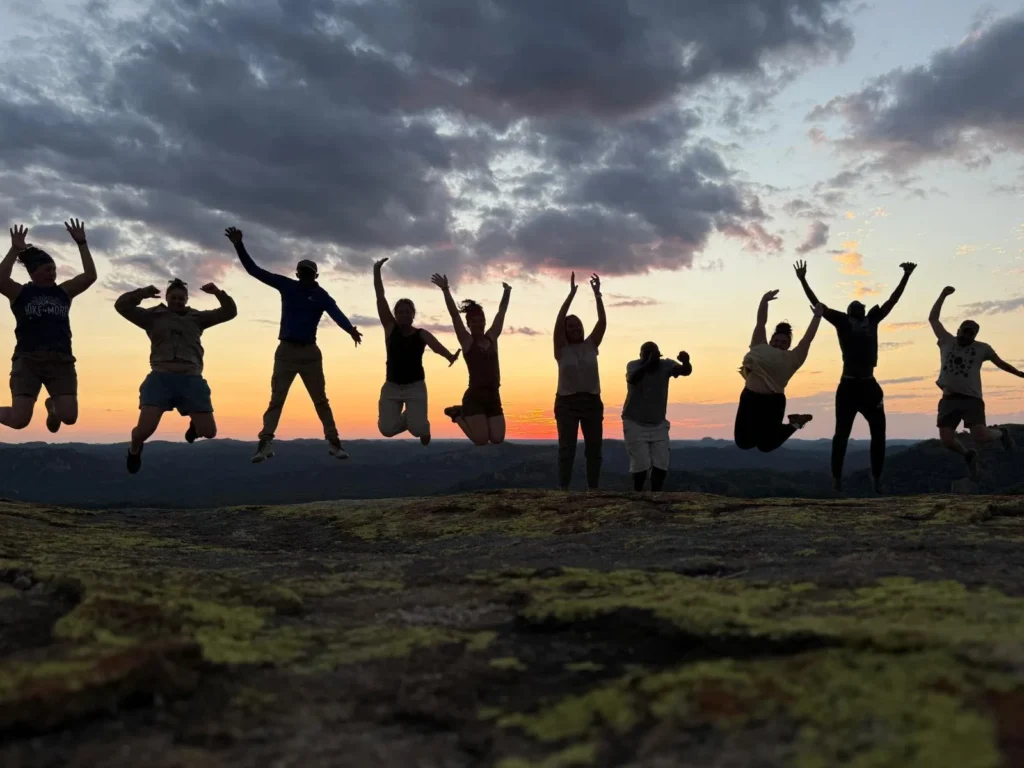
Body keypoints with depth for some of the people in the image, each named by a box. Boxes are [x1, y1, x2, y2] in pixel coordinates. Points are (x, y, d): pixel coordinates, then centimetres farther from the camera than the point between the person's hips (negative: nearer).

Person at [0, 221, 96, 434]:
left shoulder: (64, 291, 12)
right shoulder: (20, 293, 5)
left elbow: (90, 276, -1)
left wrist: (82, 244, -4)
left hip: (61, 360, 3)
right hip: (28, 360, -2)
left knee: (69, 417, -9)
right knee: (19, 420, -13)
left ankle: (52, 405, 29)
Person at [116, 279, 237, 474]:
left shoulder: (197, 318, 17)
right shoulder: (153, 316, 13)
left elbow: (230, 312, 13)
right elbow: (121, 306, 5)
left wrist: (218, 293, -5)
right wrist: (140, 293, -12)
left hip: (191, 379, 2)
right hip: (161, 378, -2)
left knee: (209, 432, -3)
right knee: (144, 430, -17)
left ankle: (193, 425, 38)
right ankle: (134, 449, 22)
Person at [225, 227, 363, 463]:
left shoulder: (322, 296, -2)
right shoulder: (287, 286, 3)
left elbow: (336, 313, -22)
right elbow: (255, 270, 4)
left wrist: (350, 329, -43)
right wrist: (239, 246, -5)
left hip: (310, 352, -1)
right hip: (286, 350, 1)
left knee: (321, 400, 3)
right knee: (276, 399, -2)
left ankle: (333, 442, 5)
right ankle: (265, 443, -5)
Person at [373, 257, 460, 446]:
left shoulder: (421, 334, -3)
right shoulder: (390, 328, 1)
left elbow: (436, 345, -24)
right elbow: (380, 299, -4)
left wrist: (450, 356, -46)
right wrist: (377, 272, -10)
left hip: (415, 386, -1)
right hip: (391, 386, 2)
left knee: (417, 428, -17)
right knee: (387, 429, -13)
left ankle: (420, 424, 24)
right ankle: (406, 418, 24)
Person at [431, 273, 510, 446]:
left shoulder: (492, 337, 11)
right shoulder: (467, 341, -2)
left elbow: (501, 313, 16)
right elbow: (454, 314, -9)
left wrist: (507, 293, 17)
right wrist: (445, 290, -16)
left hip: (493, 396, 5)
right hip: (475, 396, -5)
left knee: (498, 438, 0)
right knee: (481, 440, -10)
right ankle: (457, 414, 18)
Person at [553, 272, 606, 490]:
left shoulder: (591, 345, 8)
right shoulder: (561, 349, -1)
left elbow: (602, 321, -2)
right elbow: (558, 321, -13)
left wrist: (597, 294, -10)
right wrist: (572, 293, -16)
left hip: (592, 402, 3)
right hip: (567, 402, -3)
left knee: (594, 448, 4)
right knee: (567, 449, -4)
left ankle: (593, 489, 11)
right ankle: (563, 490, -1)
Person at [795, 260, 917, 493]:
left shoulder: (872, 320, 16)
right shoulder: (842, 321, 7)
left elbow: (892, 300, 19)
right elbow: (817, 304, 2)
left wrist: (906, 276, 18)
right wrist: (803, 280, -4)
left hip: (870, 385, 4)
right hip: (849, 386, -4)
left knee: (879, 432, 5)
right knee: (842, 433, -2)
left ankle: (877, 478, 14)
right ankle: (836, 478, 3)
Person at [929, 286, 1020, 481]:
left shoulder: (982, 348, 9)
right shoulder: (947, 341, 9)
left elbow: (1000, 363, 24)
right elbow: (933, 319, 10)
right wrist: (943, 295, 4)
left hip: (972, 399, -1)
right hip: (949, 399, 1)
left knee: (981, 437, -14)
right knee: (947, 440, -10)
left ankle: (1001, 433, 24)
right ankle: (968, 455, 23)